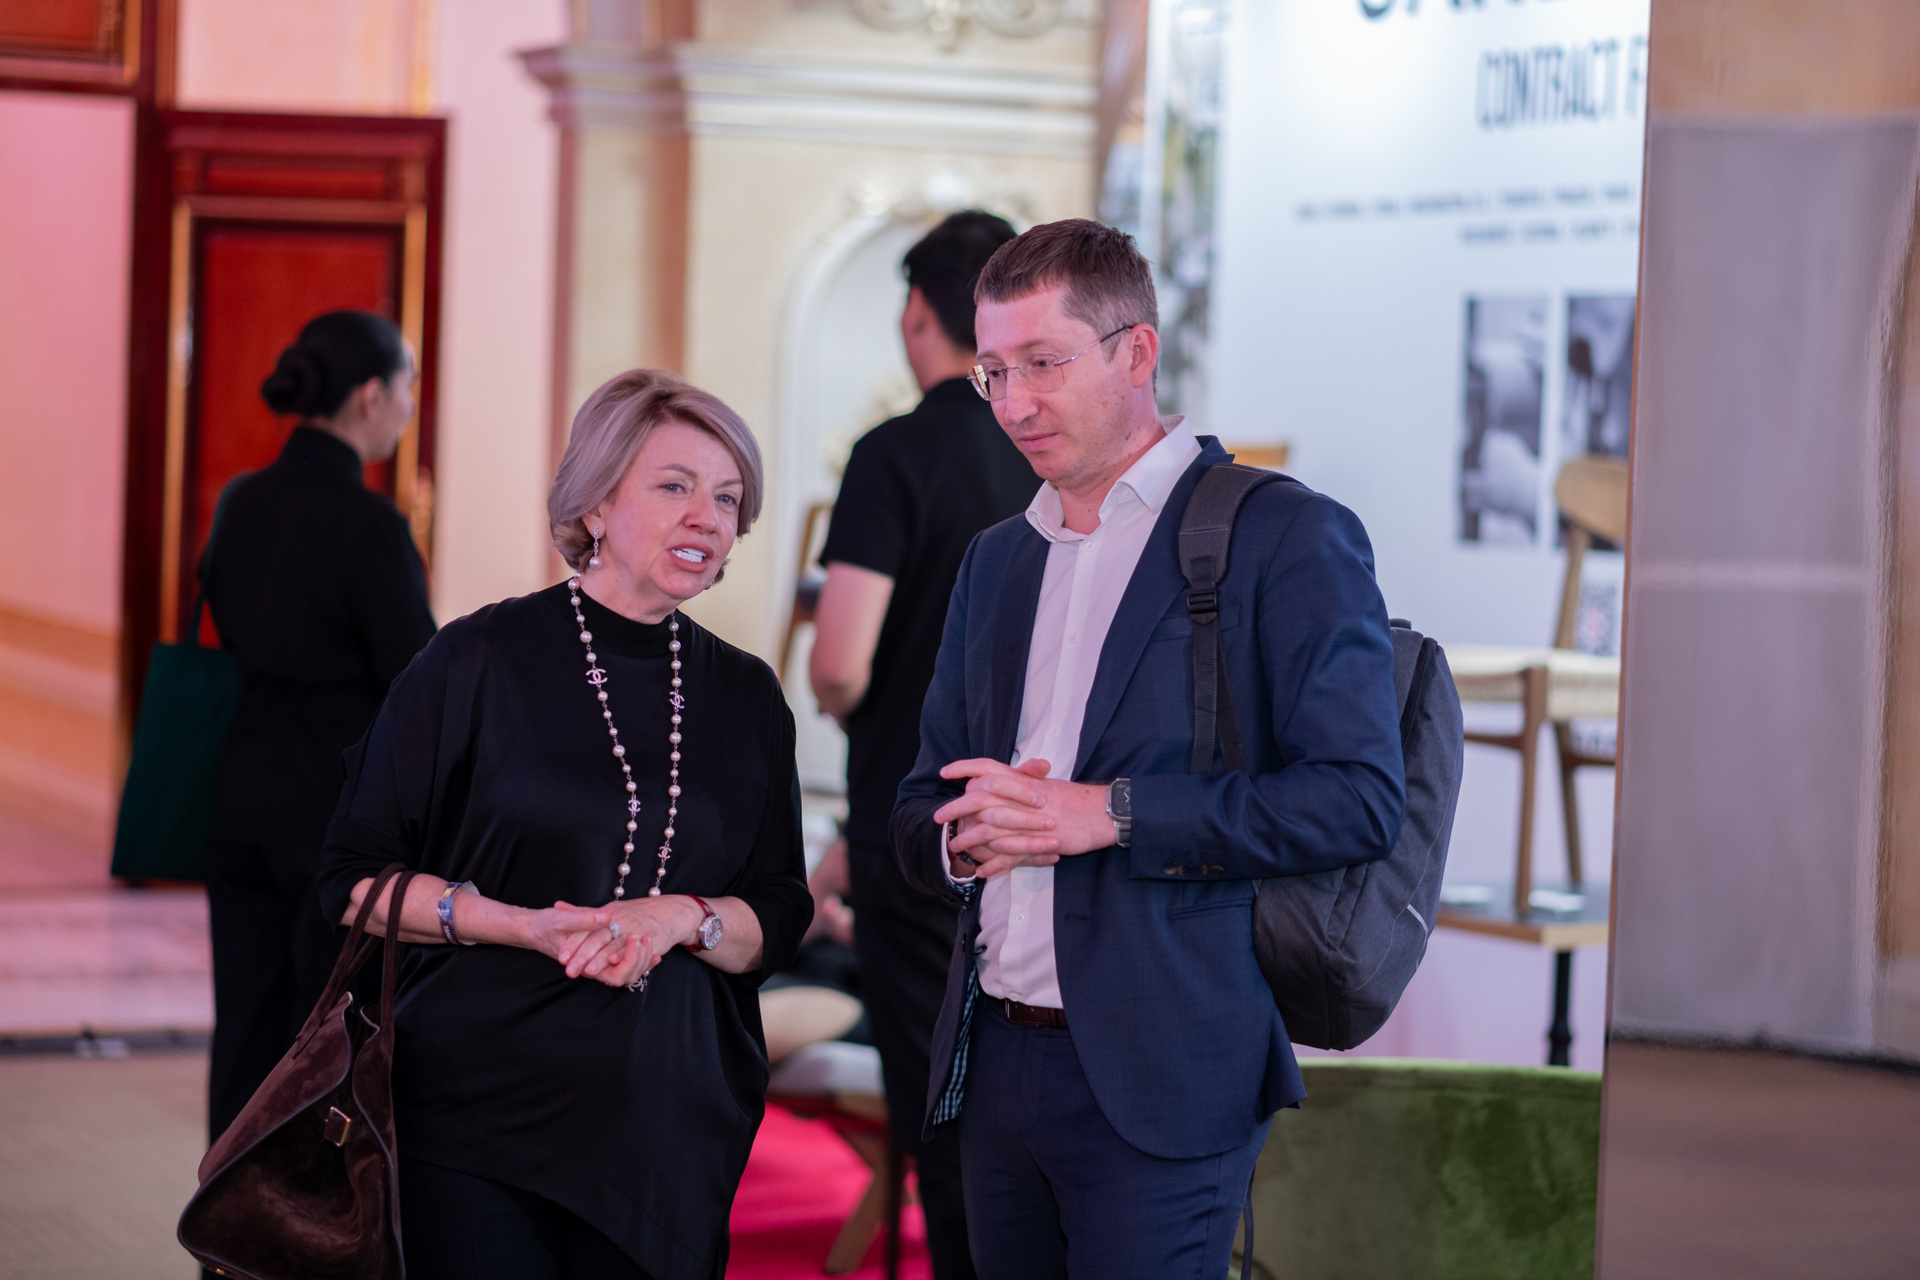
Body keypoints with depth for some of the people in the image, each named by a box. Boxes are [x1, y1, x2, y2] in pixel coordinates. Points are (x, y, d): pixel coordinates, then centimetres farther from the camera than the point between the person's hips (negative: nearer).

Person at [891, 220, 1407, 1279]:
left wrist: (1110, 814, -18)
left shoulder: (1288, 540, -5)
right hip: (995, 1062, 6)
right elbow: (919, 813, 20)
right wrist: (968, 835, -5)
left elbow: (1359, 797, -14)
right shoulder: (997, 560, 17)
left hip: (1156, 1075, -6)